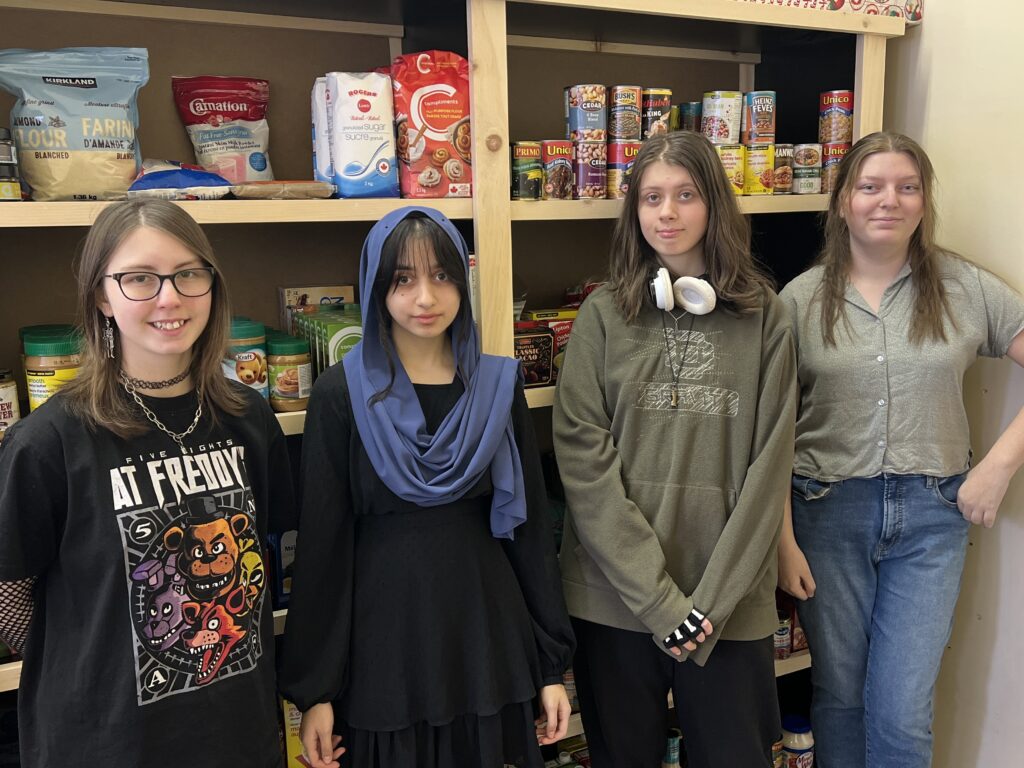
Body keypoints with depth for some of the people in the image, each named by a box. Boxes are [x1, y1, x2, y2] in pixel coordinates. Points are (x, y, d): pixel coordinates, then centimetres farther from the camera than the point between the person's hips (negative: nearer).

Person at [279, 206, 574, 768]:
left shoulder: (497, 384, 1)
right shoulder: (341, 395, -7)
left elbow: (530, 524, 3)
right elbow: (323, 543, -5)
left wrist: (552, 662, 3)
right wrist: (314, 688, -4)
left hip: (488, 633, 2)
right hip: (382, 642, -2)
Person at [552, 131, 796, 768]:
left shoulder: (764, 318, 2)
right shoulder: (604, 315, 0)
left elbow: (769, 467, -2)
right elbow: (583, 459, -7)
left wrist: (712, 599, -9)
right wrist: (655, 596, -12)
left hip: (728, 601, 0)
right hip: (616, 595, 0)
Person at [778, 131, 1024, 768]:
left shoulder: (966, 288, 0)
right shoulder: (801, 298, -2)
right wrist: (783, 540, -6)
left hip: (932, 511, 0)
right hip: (829, 508, 0)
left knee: (902, 713, 5)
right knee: (839, 693, 15)